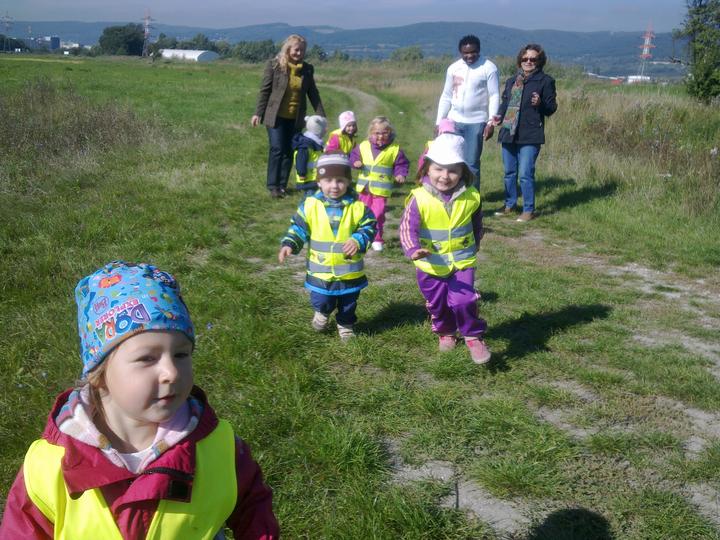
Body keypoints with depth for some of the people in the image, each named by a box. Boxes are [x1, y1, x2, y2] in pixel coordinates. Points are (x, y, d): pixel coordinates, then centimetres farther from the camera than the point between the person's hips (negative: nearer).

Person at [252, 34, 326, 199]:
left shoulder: (307, 69, 5)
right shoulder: (274, 65, -5)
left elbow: (313, 93, 11)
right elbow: (264, 90, -2)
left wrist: (321, 116, 7)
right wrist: (258, 113, -4)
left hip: (295, 118, 4)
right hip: (276, 116, -4)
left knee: (289, 152, 6)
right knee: (277, 149, -10)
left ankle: (282, 185, 16)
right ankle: (272, 186, -1)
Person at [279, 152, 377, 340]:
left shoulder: (357, 206, -10)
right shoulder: (310, 205, -9)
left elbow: (369, 226, -5)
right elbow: (298, 227, -1)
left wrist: (358, 241, -23)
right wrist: (289, 244, -14)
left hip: (349, 270, 1)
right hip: (321, 270, 0)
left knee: (348, 303, 18)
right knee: (321, 302, 11)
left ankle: (345, 325, 45)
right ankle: (322, 312, 46)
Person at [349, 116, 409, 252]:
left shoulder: (395, 149, -5)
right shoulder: (363, 146, -1)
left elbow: (402, 164, 2)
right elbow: (353, 156, 10)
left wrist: (400, 175, -15)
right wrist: (355, 162, -11)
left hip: (381, 189, -3)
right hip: (365, 187, 3)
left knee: (378, 215, -4)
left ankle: (377, 239, 10)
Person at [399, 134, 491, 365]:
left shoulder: (471, 197, -9)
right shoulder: (419, 199, -19)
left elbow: (476, 223, 10)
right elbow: (407, 228, -28)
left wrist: (473, 246, 17)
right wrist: (413, 250, -45)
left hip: (462, 261, 0)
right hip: (431, 265, 0)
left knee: (463, 301, -13)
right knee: (437, 304, 18)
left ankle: (474, 336, 11)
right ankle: (445, 332, 46)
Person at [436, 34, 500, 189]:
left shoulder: (489, 68, -6)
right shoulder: (453, 68, 7)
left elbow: (494, 97, -7)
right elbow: (446, 96, 12)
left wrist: (491, 122, -15)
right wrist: (439, 122, 8)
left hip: (476, 123, -4)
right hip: (454, 121, 4)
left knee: (471, 164, -2)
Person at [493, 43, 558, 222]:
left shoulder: (545, 81, -2)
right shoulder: (512, 81, 14)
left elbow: (551, 108, -2)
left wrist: (540, 103, -22)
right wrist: (499, 116, 2)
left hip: (530, 136, -6)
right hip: (509, 133, 6)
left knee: (525, 174, -8)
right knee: (509, 173, 15)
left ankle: (528, 210, 5)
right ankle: (510, 206, 30)